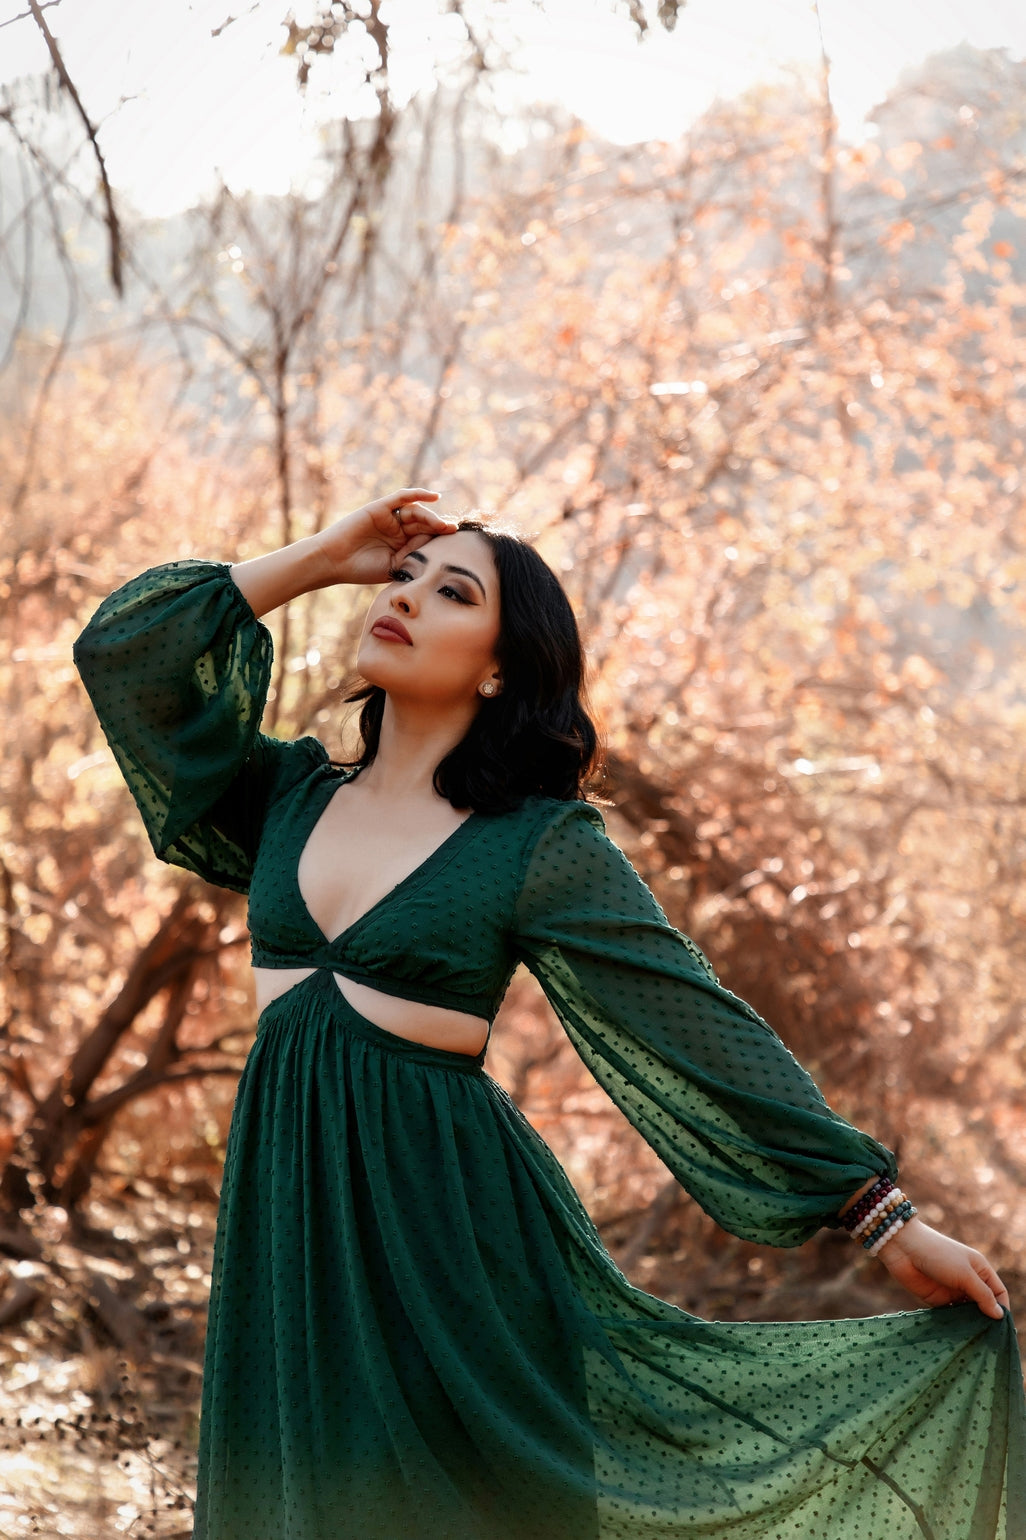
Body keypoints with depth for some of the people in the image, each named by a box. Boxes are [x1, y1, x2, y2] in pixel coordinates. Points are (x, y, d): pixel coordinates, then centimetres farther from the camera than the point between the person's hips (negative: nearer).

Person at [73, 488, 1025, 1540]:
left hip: (446, 1222, -5)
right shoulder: (290, 796, 7)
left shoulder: (539, 848, -7)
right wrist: (317, 560, 3)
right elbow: (123, 649, 7)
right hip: (286, 1216, 5)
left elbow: (705, 1035, -7)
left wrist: (894, 1225, -8)